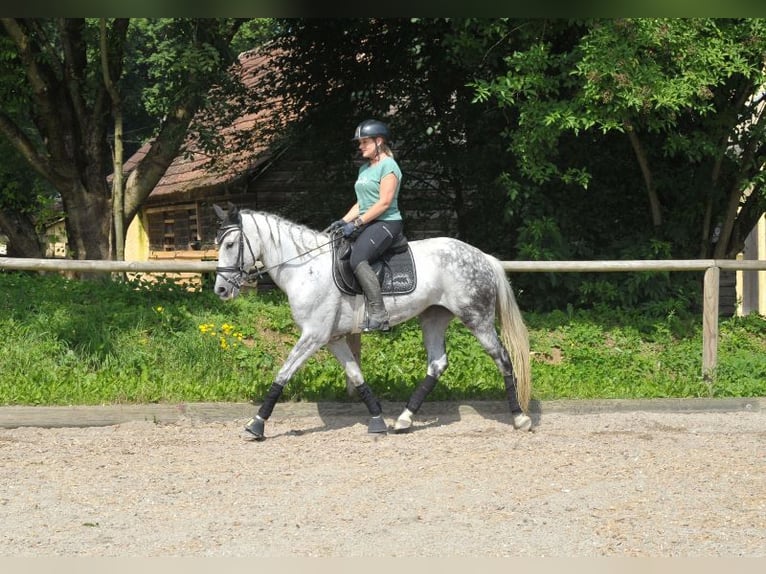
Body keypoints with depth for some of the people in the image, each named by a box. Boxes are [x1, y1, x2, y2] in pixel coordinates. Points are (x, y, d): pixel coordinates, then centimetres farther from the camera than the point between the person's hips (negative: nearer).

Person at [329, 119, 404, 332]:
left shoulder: (388, 166, -8)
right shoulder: (364, 168, 20)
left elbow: (384, 203, -17)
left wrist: (357, 223, -19)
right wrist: (343, 221, 6)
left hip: (387, 223, -10)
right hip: (367, 224, 10)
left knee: (358, 259, -31)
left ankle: (379, 316, -33)